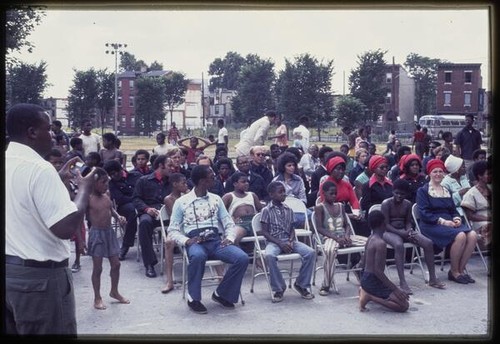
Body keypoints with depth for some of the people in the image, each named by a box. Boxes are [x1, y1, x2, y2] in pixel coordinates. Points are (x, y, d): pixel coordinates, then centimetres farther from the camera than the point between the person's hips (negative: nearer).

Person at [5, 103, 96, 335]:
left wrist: (58, 180, 18)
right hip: (39, 276, -8)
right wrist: (84, 188, -11)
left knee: (16, 330, 19)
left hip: (8, 270, 8)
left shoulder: (9, 164, 5)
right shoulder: (40, 168, -20)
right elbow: (66, 228, -25)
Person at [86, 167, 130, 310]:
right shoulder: (88, 199, -16)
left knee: (116, 264, 13)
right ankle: (97, 298, 17)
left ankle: (114, 291, 32)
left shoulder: (106, 194, 4)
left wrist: (118, 217, 2)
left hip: (109, 232, 7)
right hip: (97, 234, -7)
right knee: (97, 268, 3)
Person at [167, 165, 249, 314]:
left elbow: (229, 223, 15)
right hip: (195, 242, -3)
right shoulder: (181, 202, 5)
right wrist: (186, 241, -15)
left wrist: (229, 238, -7)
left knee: (242, 258, -24)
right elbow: (172, 230, 5)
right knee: (198, 256, -41)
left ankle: (222, 294, -2)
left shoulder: (216, 199, 16)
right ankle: (193, 298, -18)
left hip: (215, 240, 4)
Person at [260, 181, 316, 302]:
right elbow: (265, 232, -5)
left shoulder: (288, 210, 13)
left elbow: (292, 229, 14)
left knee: (311, 253, -20)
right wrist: (280, 243, -16)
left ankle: (301, 284, -3)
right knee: (270, 256, -39)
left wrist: (291, 241, -8)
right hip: (274, 242, -4)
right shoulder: (266, 210, -1)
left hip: (288, 241, 4)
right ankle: (278, 288, -19)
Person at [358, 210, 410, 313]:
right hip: (373, 281, -10)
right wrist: (395, 289, -19)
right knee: (404, 305, -12)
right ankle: (370, 296, -12)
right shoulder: (381, 243, -20)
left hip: (366, 278, 10)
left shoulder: (370, 239, 8)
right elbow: (378, 271, -24)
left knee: (401, 295, 24)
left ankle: (366, 291, 9)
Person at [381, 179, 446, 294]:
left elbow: (408, 222, 11)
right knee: (399, 245, -40)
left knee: (428, 243, -15)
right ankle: (402, 282, -41)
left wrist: (409, 231, -13)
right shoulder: (386, 203, -11)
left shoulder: (408, 204, 6)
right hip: (389, 232, -6)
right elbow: (386, 224, -15)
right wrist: (401, 233, -25)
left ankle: (432, 279, -8)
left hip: (404, 231, 6)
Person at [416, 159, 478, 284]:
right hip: (431, 225, -6)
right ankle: (454, 271, -15)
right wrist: (442, 221, -17)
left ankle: (461, 269, -11)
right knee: (460, 236, -31)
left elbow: (453, 210, 22)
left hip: (449, 222, 6)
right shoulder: (423, 191, 3)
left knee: (472, 235, -23)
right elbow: (424, 213, -8)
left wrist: (457, 218, -2)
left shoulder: (446, 191, 23)